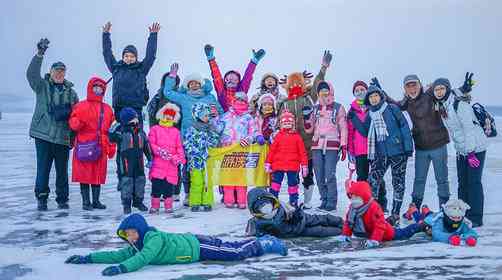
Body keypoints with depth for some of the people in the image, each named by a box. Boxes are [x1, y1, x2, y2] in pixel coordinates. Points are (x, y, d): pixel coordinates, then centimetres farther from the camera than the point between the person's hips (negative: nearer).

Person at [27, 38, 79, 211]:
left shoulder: (71, 92, 11)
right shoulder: (42, 86, 6)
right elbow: (31, 74, -12)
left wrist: (75, 134, 6)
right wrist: (40, 54, -22)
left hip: (63, 137, 2)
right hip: (43, 135, -2)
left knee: (62, 170, 8)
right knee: (43, 169, -4)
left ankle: (62, 200, 19)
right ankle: (41, 200, 6)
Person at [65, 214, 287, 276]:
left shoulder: (154, 238, -28)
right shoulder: (137, 246, -2)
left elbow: (143, 258, -44)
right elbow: (118, 255, -2)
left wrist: (122, 268, -57)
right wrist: (88, 258, -8)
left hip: (199, 246, -7)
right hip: (192, 242, 7)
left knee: (238, 252, 1)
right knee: (231, 246, 21)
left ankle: (265, 244, 20)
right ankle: (262, 240, 36)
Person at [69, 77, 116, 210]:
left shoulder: (107, 109, 14)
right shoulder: (81, 106, 2)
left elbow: (111, 130, 15)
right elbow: (73, 124, -4)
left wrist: (112, 147, 11)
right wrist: (79, 122, -25)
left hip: (101, 147, 4)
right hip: (85, 147, -4)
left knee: (98, 174, 7)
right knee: (84, 174, 0)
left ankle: (96, 201, 17)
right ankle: (86, 201, 7)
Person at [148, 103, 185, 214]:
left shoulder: (176, 131, 17)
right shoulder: (155, 129, 9)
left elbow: (179, 147, 14)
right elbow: (152, 144, 0)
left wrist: (180, 158, -1)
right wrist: (160, 151, -16)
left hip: (172, 164, 2)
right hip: (158, 163, -2)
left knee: (169, 186, 2)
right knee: (156, 185, -5)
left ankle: (168, 206, 13)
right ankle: (154, 206, 5)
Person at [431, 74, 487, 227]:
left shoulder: (459, 104, -19)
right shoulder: (441, 106, 4)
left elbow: (469, 127, -23)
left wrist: (470, 152, -23)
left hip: (475, 148, -8)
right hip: (461, 150, 8)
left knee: (474, 182, -6)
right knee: (462, 183, 11)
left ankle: (475, 218, -1)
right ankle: (463, 215, 20)